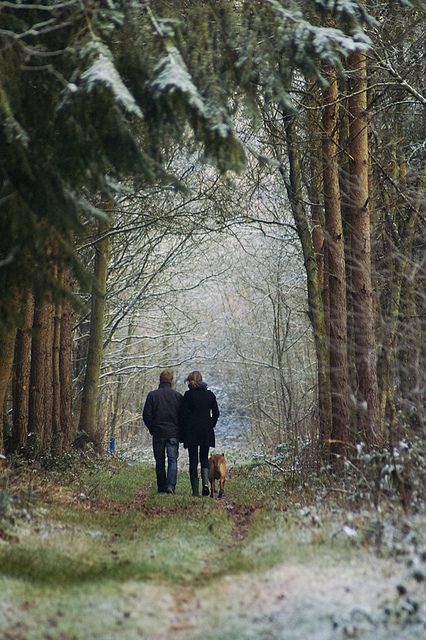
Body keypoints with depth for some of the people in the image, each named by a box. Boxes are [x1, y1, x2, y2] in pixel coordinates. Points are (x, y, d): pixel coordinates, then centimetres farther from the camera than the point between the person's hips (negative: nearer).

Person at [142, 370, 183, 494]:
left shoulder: (152, 395, -2)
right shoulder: (178, 396, -1)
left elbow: (146, 415, -4)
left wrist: (152, 429, 11)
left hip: (158, 433, 0)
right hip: (173, 433, 0)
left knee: (160, 461, 10)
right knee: (173, 460, 0)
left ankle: (161, 487, 10)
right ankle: (171, 485, -17)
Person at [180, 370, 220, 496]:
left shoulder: (188, 395, -5)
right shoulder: (210, 394, 5)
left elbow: (183, 414, -6)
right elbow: (216, 413, 5)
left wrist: (183, 431, 2)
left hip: (191, 431, -3)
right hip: (206, 431, 3)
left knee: (193, 460, 4)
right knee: (204, 458, 15)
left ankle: (195, 490, 0)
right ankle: (205, 483, -8)